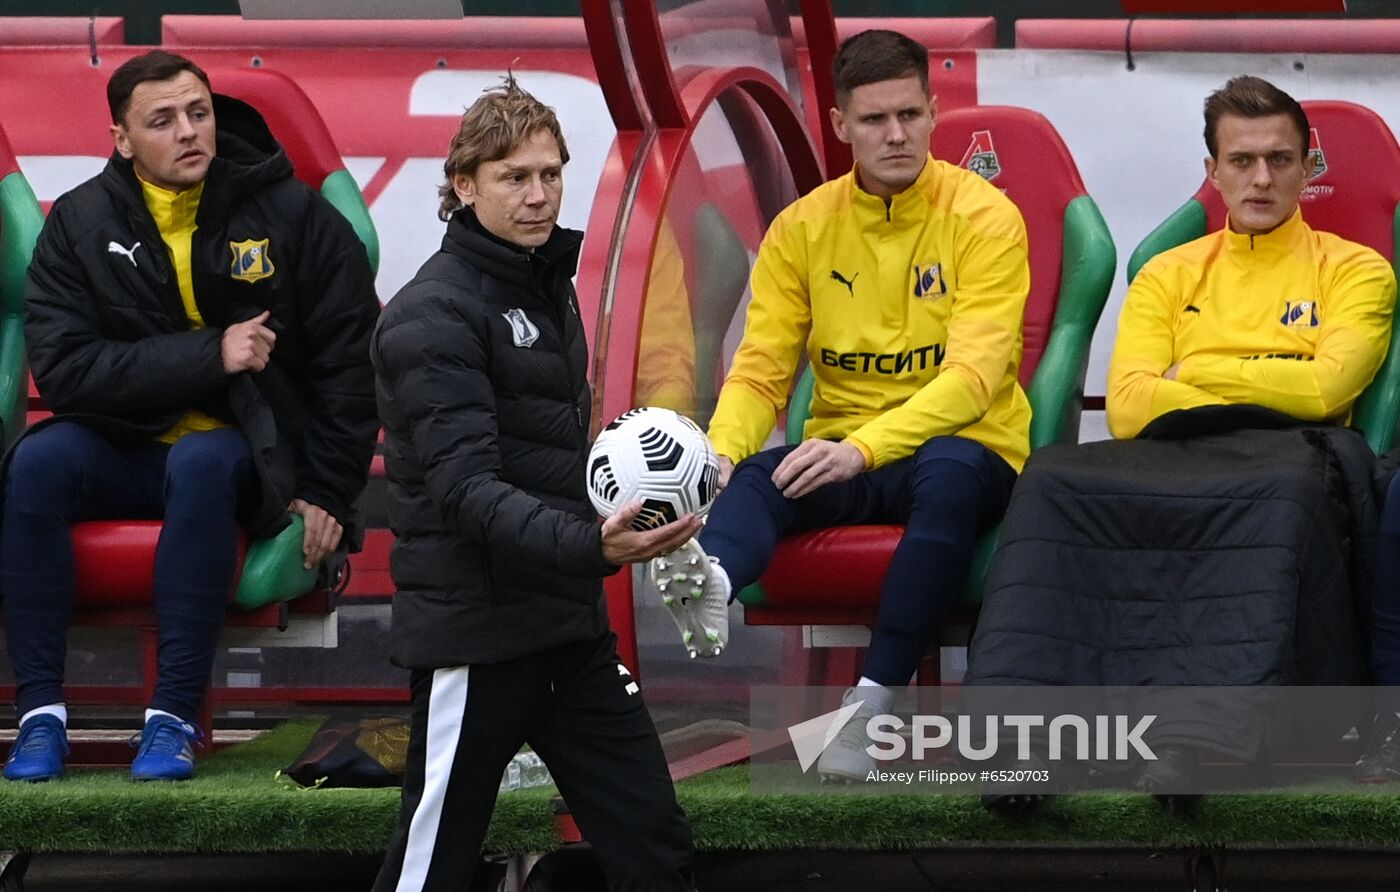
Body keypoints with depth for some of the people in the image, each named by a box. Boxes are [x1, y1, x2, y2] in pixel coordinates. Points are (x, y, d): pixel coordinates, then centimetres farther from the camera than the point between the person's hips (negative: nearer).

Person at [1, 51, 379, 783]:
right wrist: (209, 354, -21)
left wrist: (330, 493, -4)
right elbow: (61, 367, -13)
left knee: (199, 463, -35)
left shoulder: (291, 214, -3)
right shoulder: (80, 223, -2)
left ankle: (174, 716, -32)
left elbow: (350, 358, 1)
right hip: (125, 447, 2)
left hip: (249, 455, -2)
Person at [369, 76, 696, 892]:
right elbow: (466, 487, -24)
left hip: (569, 625, 8)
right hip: (475, 631, -8)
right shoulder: (434, 316, -14)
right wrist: (591, 547, -37)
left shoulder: (548, 287, 13)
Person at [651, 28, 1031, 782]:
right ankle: (709, 583, -63)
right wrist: (722, 452, -22)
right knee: (747, 480, -28)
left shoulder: (983, 217, -6)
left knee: (949, 471, -38)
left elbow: (973, 374, -17)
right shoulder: (802, 228, 6)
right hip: (840, 459, 3)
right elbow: (759, 373, 2)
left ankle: (876, 701, -39)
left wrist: (861, 449, -32)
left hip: (964, 449, -3)